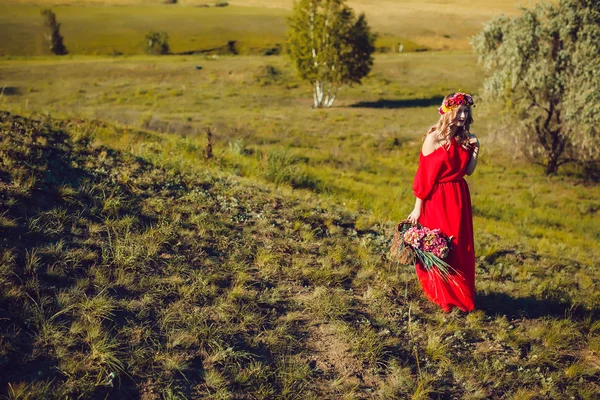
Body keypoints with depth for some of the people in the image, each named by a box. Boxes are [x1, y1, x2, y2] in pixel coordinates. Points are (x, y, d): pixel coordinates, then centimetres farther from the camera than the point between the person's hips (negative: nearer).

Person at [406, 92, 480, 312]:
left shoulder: (464, 138, 5)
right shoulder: (434, 138, -12)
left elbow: (468, 171, 9)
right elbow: (424, 175, -11)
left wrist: (475, 150, -5)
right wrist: (418, 207, -10)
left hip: (459, 198, 6)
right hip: (437, 198, -6)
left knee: (461, 248, 12)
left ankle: (462, 294, 29)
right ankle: (442, 296, 22)